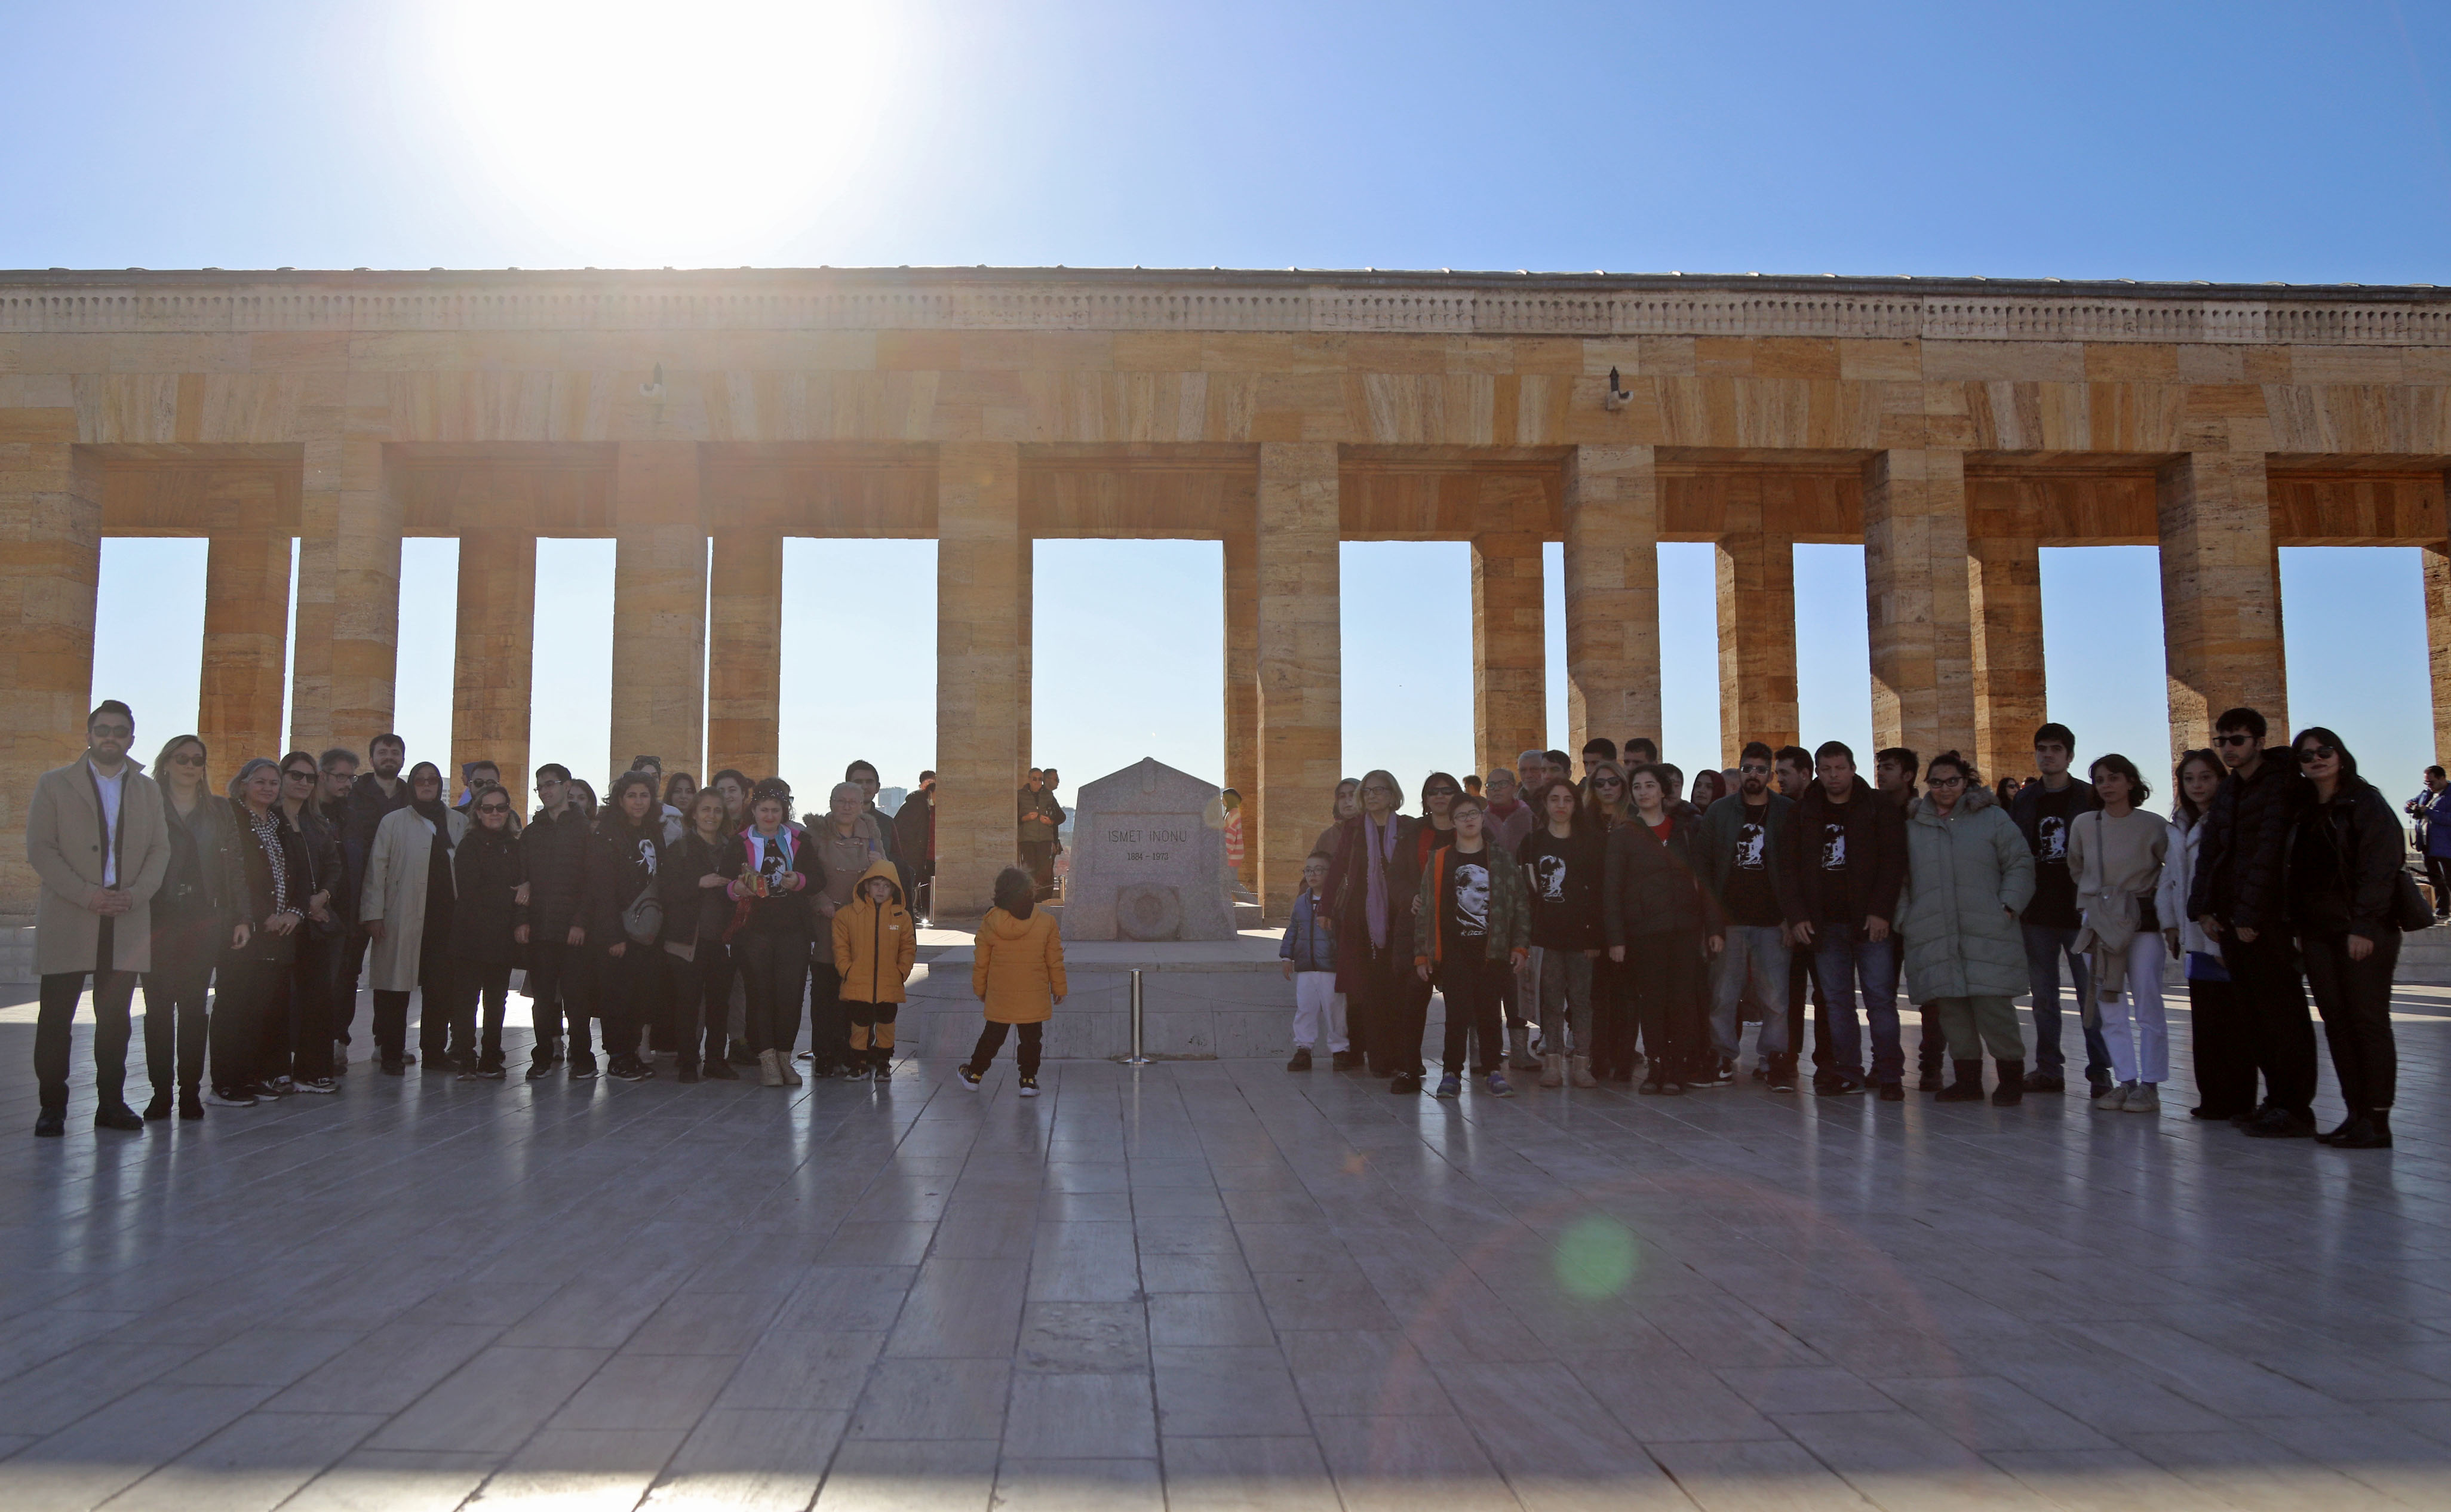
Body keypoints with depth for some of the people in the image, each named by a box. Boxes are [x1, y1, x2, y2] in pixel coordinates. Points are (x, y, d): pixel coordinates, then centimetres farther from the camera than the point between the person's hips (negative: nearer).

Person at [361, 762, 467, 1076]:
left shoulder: (460, 823, 13)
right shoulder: (394, 822, 7)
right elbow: (377, 868, 3)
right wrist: (374, 914, -5)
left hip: (445, 917, 2)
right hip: (404, 918, -2)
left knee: (441, 988, 2)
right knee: (396, 987, 0)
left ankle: (434, 1052, 11)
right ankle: (391, 1055, 9)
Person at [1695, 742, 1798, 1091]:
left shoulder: (1787, 813, 6)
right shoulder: (1718, 812, 9)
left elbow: (1797, 868, 6)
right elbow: (1701, 864, 9)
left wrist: (1790, 916, -2)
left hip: (1772, 921, -1)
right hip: (1728, 920, 1)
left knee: (1776, 995, -5)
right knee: (1723, 994, 1)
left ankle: (1774, 1059, 5)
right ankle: (1723, 1056, 13)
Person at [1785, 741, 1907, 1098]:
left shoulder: (1880, 809, 3)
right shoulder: (1804, 814, 10)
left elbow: (1893, 863, -2)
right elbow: (1791, 868, 9)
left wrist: (1881, 912, -12)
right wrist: (1797, 916, -2)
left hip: (1870, 922, -3)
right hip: (1824, 925, 3)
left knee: (1880, 998, -3)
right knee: (1836, 1001, 5)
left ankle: (1890, 1075, 1)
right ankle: (1847, 1073, 10)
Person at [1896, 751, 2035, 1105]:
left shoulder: (1992, 818, 6)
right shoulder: (1912, 824, 13)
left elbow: (2020, 864, 6)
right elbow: (1901, 879, 17)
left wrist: (2008, 906, -5)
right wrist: (1903, 917, 7)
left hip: (1987, 934, -3)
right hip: (1934, 938, 3)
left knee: (1994, 1006, -6)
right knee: (1951, 1009, 3)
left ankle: (2011, 1077, 8)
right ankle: (1967, 1078, 14)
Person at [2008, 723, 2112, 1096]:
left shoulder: (2090, 799, 2)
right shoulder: (2023, 800, 10)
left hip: (2080, 911, -3)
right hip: (2037, 912, 3)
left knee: (2091, 994, -2)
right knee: (2043, 996, 7)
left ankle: (2100, 1072, 4)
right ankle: (2049, 1069, 14)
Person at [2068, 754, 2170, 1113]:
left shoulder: (2153, 825, -4)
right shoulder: (2084, 824, 3)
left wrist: (2159, 898, 1)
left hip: (2143, 922, -3)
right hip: (2099, 922, 3)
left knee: (2147, 1005, -3)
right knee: (2110, 1008, 3)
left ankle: (2150, 1086, 2)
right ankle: (2126, 1082, 10)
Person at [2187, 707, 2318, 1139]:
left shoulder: (2280, 784, -7)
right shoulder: (2229, 788, 17)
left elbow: (2268, 853, -13)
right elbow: (2210, 851, 14)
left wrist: (2250, 915, -16)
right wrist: (2204, 908, 5)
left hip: (2264, 919, -7)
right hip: (2231, 918, 7)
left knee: (2281, 1011, -4)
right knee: (2252, 1014, 9)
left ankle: (2295, 1108, 1)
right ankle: (2277, 1099, 16)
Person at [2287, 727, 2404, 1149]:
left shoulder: (2366, 803, -5)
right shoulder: (2304, 812, 15)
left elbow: (2380, 868, -12)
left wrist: (2364, 927, -19)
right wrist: (2298, 928, 8)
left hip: (2363, 930, -7)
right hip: (2319, 934, 7)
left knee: (2368, 1022, -5)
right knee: (2337, 1024, 5)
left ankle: (2378, 1121, -2)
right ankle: (2357, 1113, 10)